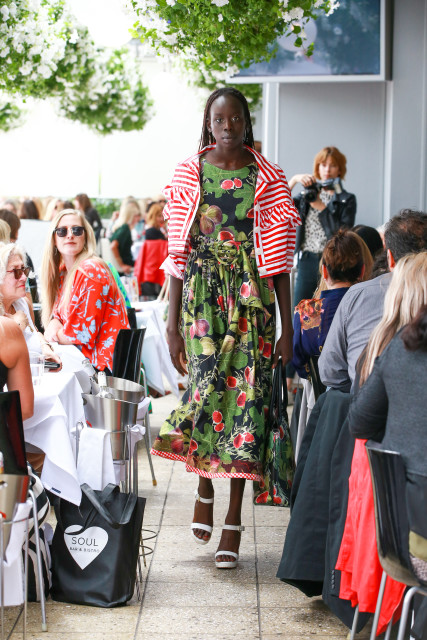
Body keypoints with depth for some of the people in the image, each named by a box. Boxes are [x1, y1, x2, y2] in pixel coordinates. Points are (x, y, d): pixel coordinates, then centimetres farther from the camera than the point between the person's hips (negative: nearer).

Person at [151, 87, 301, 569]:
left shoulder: (268, 178, 4)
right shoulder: (188, 175, 6)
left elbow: (279, 258, 4)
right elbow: (178, 256, 6)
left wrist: (286, 327, 0)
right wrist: (172, 324, 2)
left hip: (252, 299, 0)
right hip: (201, 296, 0)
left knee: (245, 397, -3)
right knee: (207, 388, -14)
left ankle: (233, 521, 6)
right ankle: (204, 487, 15)